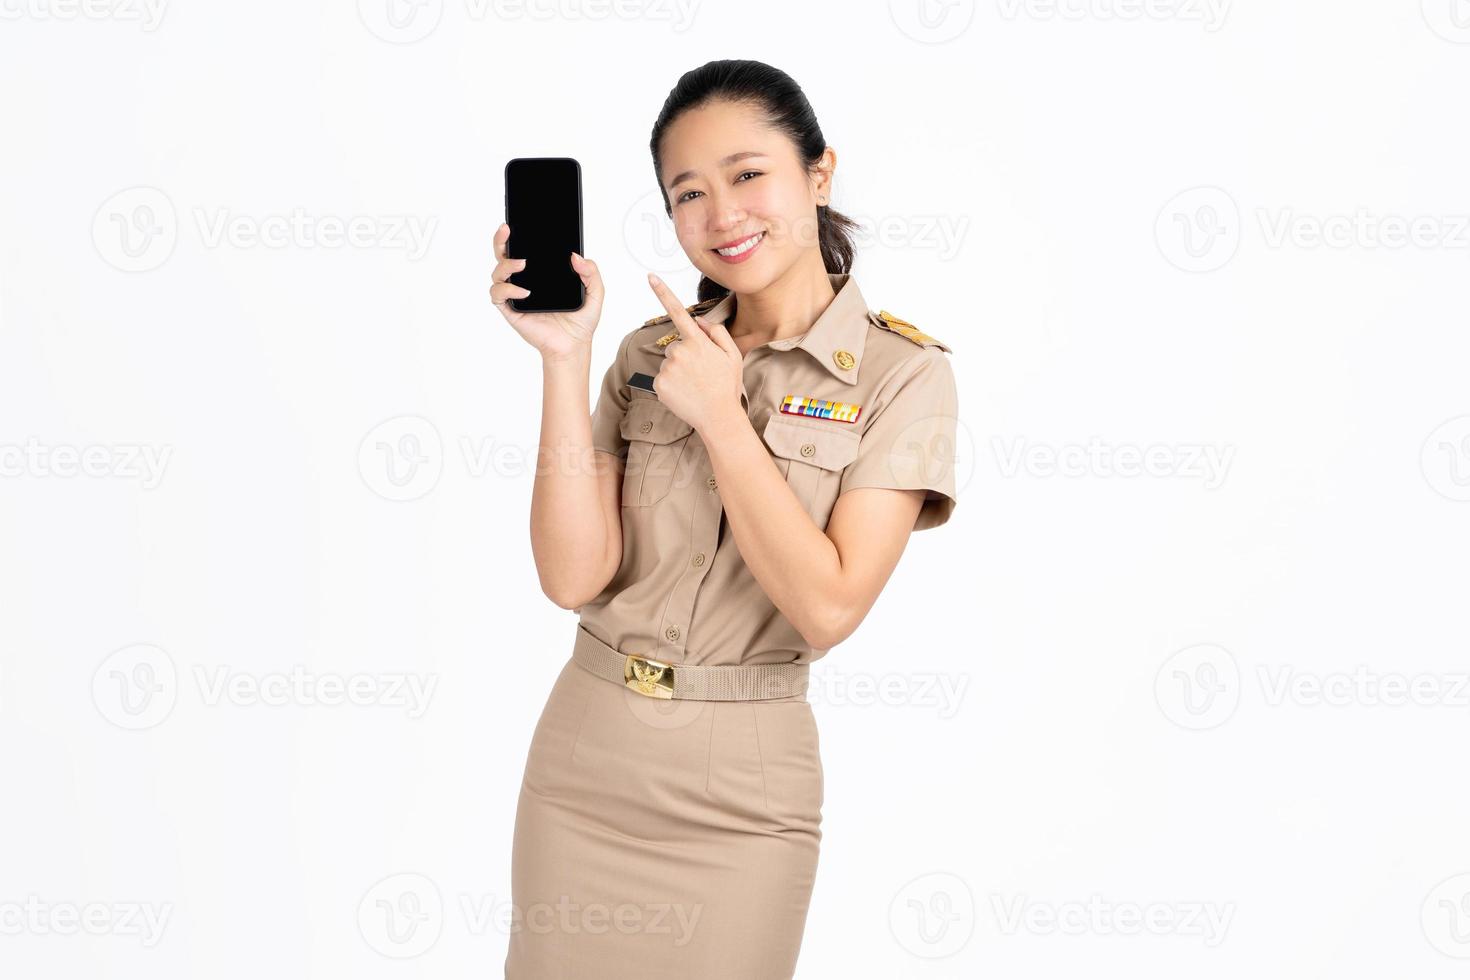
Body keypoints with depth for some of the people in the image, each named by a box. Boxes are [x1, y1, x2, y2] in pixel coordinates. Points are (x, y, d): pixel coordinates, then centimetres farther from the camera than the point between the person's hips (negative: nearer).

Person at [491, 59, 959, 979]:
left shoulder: (900, 371, -7)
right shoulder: (648, 355, 3)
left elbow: (828, 610, -16)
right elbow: (574, 576, -7)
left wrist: (720, 416, -16)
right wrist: (565, 357, -12)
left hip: (742, 793, -3)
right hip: (581, 762, 4)